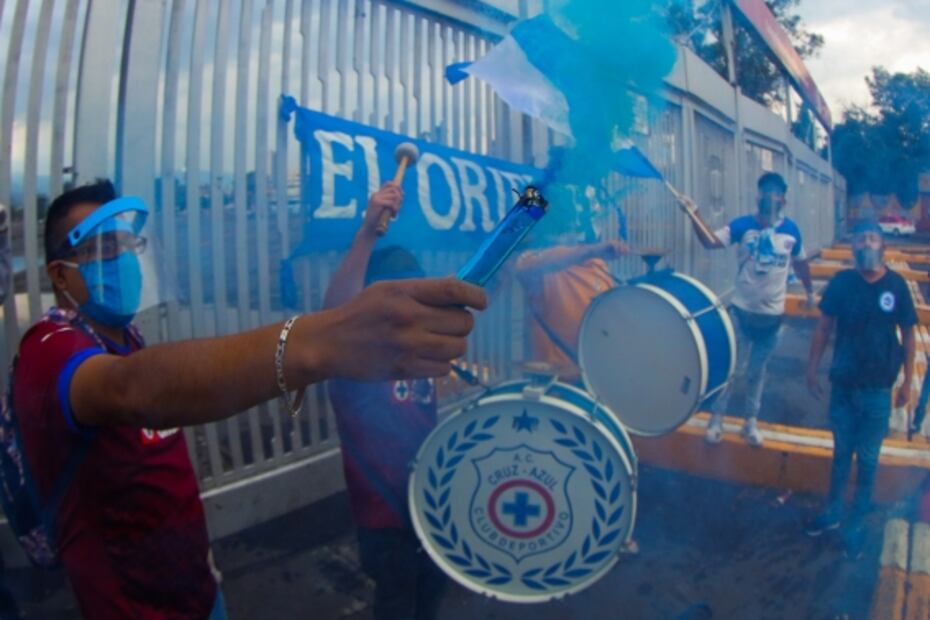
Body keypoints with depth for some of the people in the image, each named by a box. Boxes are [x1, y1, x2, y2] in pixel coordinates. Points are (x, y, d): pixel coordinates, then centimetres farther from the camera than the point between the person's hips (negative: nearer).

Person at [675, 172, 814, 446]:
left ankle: (751, 421, 30)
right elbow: (711, 242, -20)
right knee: (735, 368, 4)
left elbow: (800, 262, 13)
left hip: (772, 314, 2)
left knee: (757, 371, 14)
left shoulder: (791, 230, -3)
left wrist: (810, 291, 23)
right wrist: (693, 214, -33)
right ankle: (717, 418, 21)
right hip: (742, 310, -2)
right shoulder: (743, 225, -9)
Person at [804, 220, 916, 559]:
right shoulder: (842, 282, -6)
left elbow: (907, 335, 0)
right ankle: (833, 513, 33)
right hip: (842, 386, 1)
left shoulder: (896, 285, -8)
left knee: (867, 460, 9)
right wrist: (812, 370, -1)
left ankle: (855, 526, 25)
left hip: (878, 391, -1)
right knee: (841, 453, 16)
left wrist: (907, 382, 1)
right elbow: (824, 327, 1)